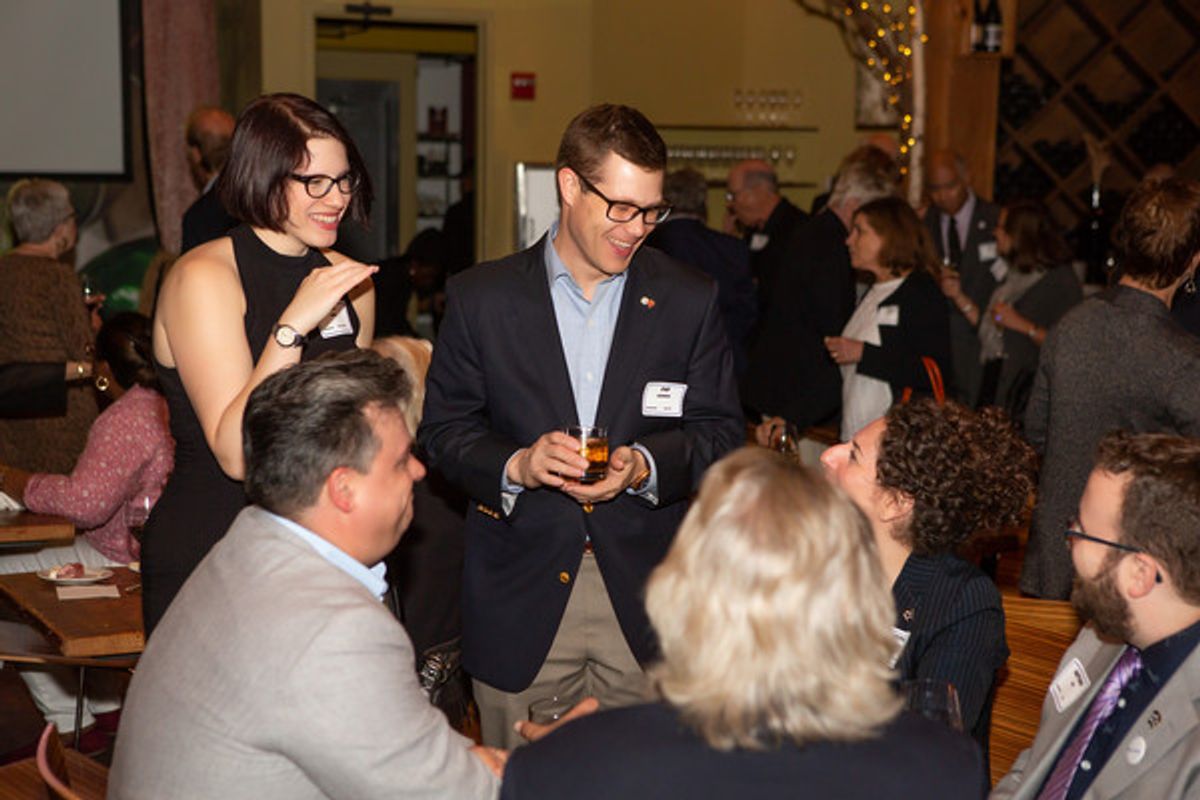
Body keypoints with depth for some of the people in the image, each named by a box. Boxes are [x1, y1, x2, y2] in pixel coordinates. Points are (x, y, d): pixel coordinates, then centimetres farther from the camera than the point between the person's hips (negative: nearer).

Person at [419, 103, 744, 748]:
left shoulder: (689, 301, 5)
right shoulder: (481, 299, 3)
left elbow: (719, 430, 5)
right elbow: (443, 429, 4)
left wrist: (646, 464, -14)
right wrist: (514, 464, -16)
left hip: (646, 601, 1)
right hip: (520, 600, 0)